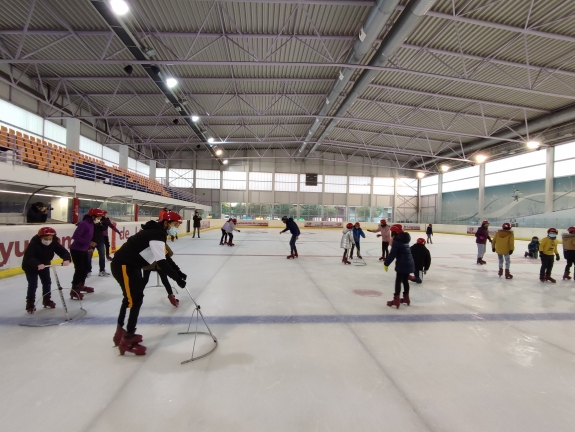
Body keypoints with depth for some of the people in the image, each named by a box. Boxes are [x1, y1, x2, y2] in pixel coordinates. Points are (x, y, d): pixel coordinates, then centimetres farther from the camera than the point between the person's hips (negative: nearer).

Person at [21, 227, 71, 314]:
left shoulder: (54, 243, -22)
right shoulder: (34, 243, -34)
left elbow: (64, 251, -25)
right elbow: (28, 256, -43)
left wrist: (66, 259, -46)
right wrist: (37, 264, -59)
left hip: (44, 265, 5)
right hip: (30, 266, -5)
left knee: (47, 282, 9)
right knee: (33, 285, -8)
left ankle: (46, 300, 28)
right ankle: (30, 304, 9)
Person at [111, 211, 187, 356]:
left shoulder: (158, 232, 11)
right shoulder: (157, 234, -21)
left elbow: (163, 258, 18)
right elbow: (161, 262, -29)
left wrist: (178, 273, 16)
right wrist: (177, 278, -27)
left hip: (130, 265, 11)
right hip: (123, 265, -11)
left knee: (132, 297, 21)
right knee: (135, 300, -8)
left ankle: (121, 332, 37)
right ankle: (127, 341, 2)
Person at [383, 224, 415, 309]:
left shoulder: (396, 241, -13)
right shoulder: (404, 239, 14)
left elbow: (392, 254, -16)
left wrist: (386, 263, -9)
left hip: (402, 264, -9)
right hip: (409, 263, 9)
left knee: (398, 281, -2)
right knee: (405, 280, 19)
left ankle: (396, 300, 0)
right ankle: (406, 298, 29)